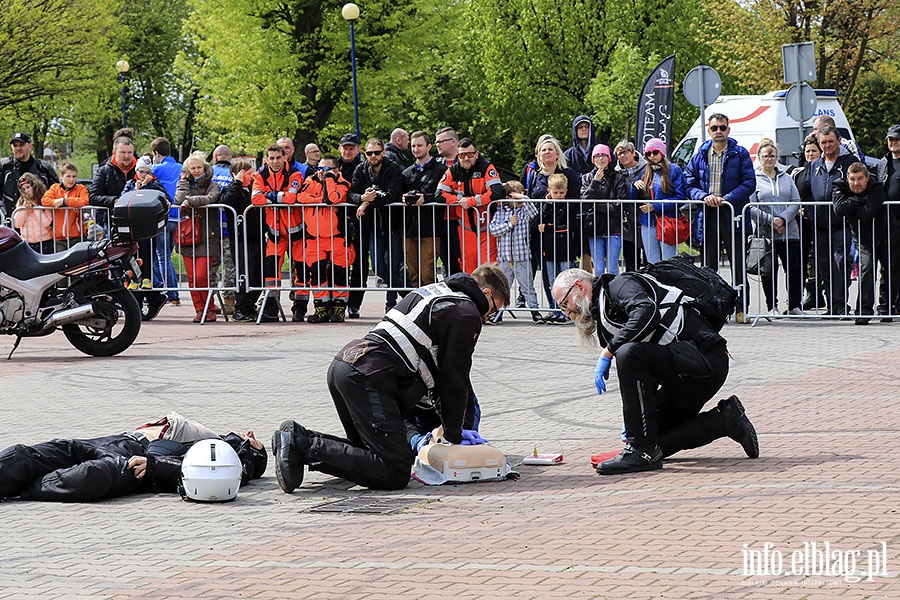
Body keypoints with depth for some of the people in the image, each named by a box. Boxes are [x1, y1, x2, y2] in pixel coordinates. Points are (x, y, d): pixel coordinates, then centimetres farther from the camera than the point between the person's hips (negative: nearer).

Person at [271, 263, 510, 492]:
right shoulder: (467, 315, 1)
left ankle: (299, 437, 6)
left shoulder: (432, 291, 30)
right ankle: (305, 446, -20)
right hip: (368, 377, -10)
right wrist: (454, 434, 15)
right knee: (395, 474, -13)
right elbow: (454, 380, 1)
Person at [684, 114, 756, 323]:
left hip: (732, 214, -3)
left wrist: (726, 199, -15)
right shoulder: (700, 155, 11)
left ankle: (741, 308, 1)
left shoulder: (740, 154, 3)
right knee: (708, 265, 4)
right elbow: (689, 184, 10)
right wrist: (704, 197, -10)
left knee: (738, 264, -2)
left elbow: (749, 183, -4)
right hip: (707, 215, 3)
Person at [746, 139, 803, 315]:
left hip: (789, 233, 3)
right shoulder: (754, 179, 2)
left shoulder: (786, 178, 13)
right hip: (765, 234, -3)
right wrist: (770, 220, -16)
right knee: (769, 271, 1)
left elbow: (796, 202, 6)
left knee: (795, 269, 0)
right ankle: (772, 306, 10)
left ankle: (794, 305, 10)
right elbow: (751, 208, -6)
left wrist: (783, 219, -10)